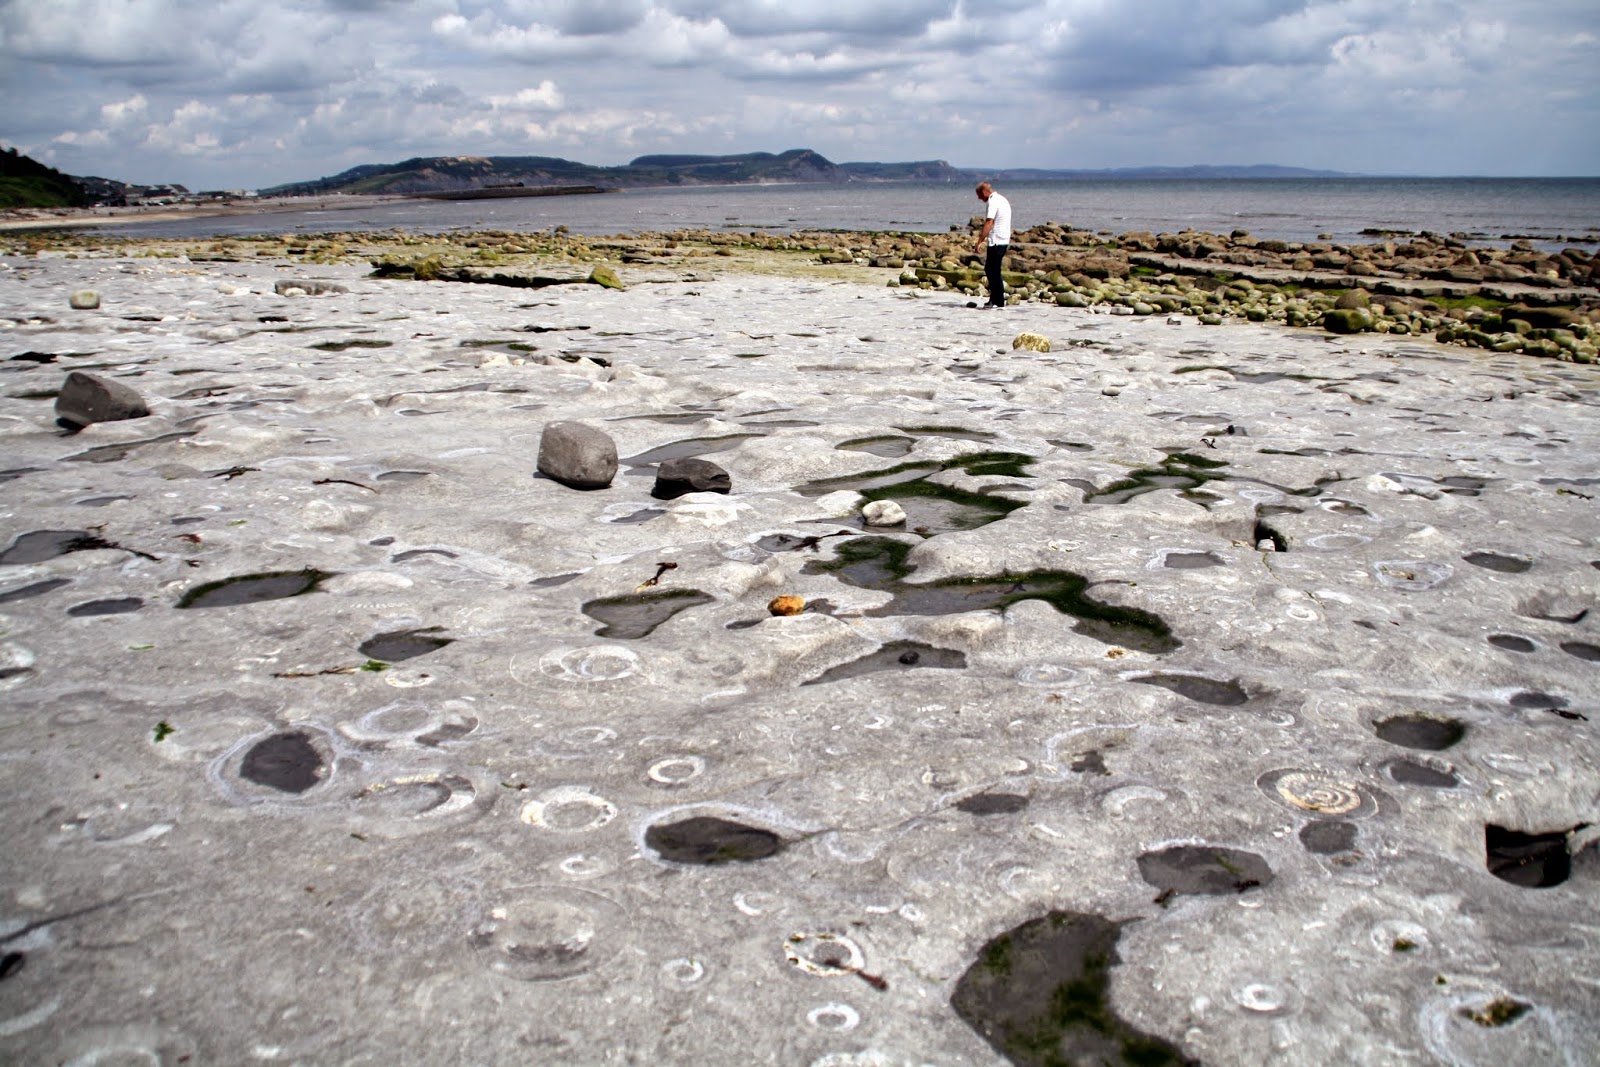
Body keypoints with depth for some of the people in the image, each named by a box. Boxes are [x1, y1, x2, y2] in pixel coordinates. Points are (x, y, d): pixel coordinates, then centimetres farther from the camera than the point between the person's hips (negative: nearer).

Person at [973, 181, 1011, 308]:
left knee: (994, 272, -4)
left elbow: (989, 223, -22)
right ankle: (994, 299, 17)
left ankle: (998, 302, -2)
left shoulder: (993, 202, -14)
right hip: (1004, 241, 10)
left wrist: (980, 241, -24)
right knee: (990, 269, 15)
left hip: (996, 242, -10)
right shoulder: (1002, 200, 17)